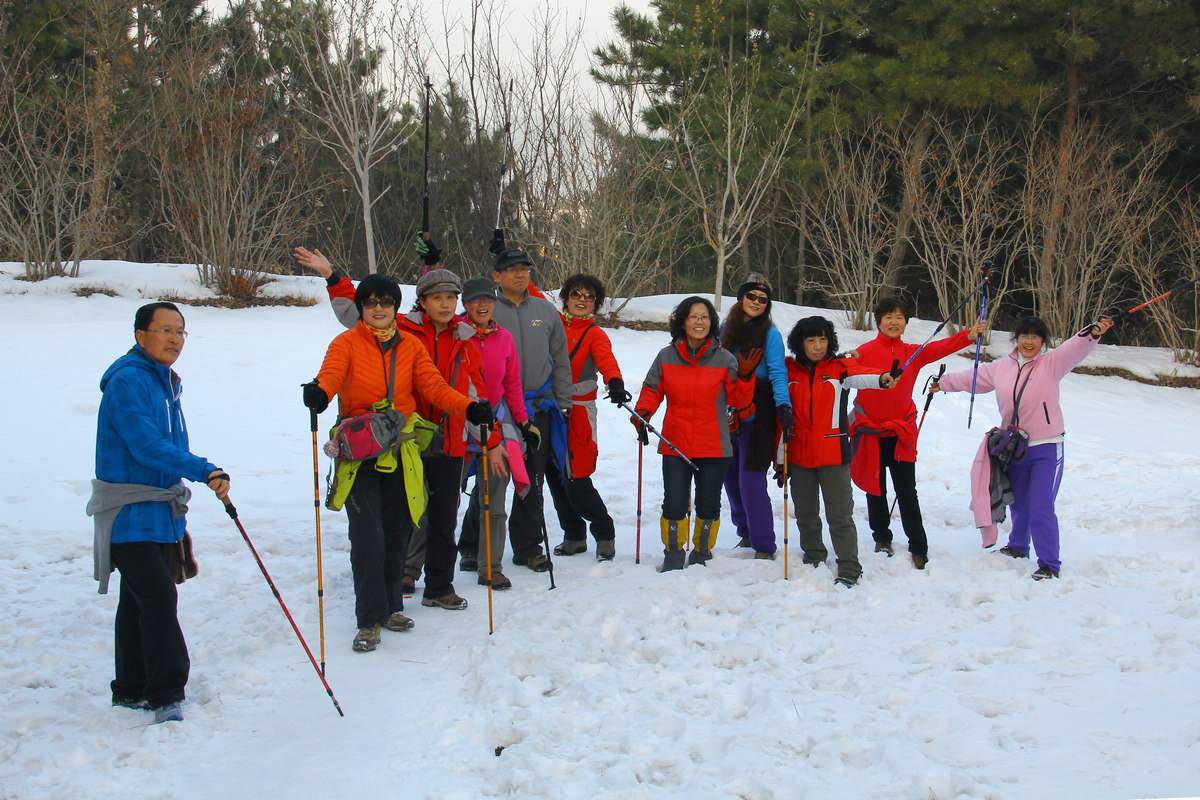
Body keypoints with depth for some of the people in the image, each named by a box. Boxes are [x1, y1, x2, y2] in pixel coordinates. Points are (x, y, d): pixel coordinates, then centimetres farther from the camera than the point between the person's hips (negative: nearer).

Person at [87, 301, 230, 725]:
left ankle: (132, 689, 22)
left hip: (160, 514, 9)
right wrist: (206, 471, -35)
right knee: (158, 598, -14)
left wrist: (178, 516, 26)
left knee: (139, 602, 14)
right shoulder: (128, 381, -15)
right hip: (129, 517, -9)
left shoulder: (165, 383, 15)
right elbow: (146, 447, -27)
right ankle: (166, 695, -10)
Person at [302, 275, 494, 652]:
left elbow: (434, 385, 0)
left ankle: (389, 606, 26)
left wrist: (469, 408, -17)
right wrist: (319, 393, -44)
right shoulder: (347, 343, -1)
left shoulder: (411, 346, 9)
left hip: (400, 450, 4)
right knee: (367, 534, -9)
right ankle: (369, 619, -3)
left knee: (396, 531, 10)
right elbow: (331, 374, -20)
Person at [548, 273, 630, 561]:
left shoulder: (595, 334, 0)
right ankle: (574, 536, 23)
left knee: (576, 481, -8)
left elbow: (606, 360, -18)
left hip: (577, 411, -4)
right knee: (555, 478, 8)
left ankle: (604, 534, 9)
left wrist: (615, 383, -36)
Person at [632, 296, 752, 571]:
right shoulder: (666, 357, 2)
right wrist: (642, 412, -7)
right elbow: (652, 390, 11)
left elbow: (738, 400, 2)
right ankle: (673, 553, 20)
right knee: (674, 505, -1)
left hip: (713, 448, 0)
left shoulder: (724, 359, 0)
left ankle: (702, 553, 29)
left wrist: (745, 377, -15)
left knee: (708, 505, 9)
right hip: (675, 445, 0)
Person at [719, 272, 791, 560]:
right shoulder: (727, 328, 11)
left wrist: (783, 404, -27)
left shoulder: (770, 334, -5)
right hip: (728, 413, 6)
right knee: (731, 476, 10)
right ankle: (746, 533, 28)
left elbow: (778, 372, -11)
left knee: (751, 480, -9)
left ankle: (765, 546, -1)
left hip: (756, 415, -6)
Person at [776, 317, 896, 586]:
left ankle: (849, 569, 2)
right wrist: (780, 455, 11)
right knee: (805, 513, 14)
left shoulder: (840, 368, -1)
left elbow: (861, 375, -24)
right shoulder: (790, 372, 7)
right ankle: (813, 558, 32)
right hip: (798, 455, 3)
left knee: (840, 514, -4)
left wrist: (881, 378, -48)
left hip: (833, 453, -3)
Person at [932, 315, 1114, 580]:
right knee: (1019, 504, 21)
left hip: (1046, 448, -5)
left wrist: (1093, 332, -42)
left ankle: (1049, 565, -2)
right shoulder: (999, 368, 8)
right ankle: (1018, 547, 44)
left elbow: (1075, 347, -22)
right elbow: (972, 378, 23)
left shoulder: (1052, 363, -5)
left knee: (1041, 508, -12)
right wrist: (944, 383, 36)